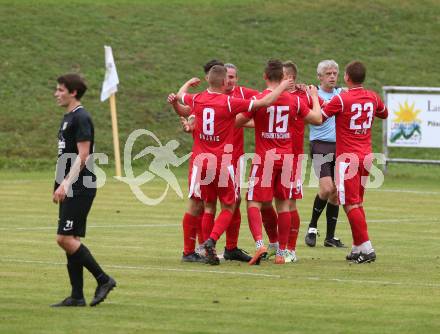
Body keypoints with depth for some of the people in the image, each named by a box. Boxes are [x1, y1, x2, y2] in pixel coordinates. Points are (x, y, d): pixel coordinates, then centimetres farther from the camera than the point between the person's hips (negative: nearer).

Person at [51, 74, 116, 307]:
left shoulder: (81, 118, -13)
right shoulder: (68, 117, 17)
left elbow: (82, 156, -19)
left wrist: (65, 184, -23)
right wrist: (61, 185, 20)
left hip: (80, 189, -10)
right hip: (71, 190, 10)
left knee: (66, 239, -12)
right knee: (70, 240, 8)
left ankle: (103, 280, -4)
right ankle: (77, 296, 10)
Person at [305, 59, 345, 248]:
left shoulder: (342, 94, 11)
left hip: (340, 146, 5)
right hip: (321, 146, -5)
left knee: (335, 192, 4)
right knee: (326, 188, -18)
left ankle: (330, 237, 11)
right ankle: (312, 227, 2)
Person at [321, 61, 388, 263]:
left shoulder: (341, 100, -14)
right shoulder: (372, 98, 4)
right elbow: (384, 114, 25)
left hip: (347, 157, -6)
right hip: (366, 156, 6)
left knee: (350, 205, -5)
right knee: (357, 204, 16)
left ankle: (366, 248, -12)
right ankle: (357, 248, 17)